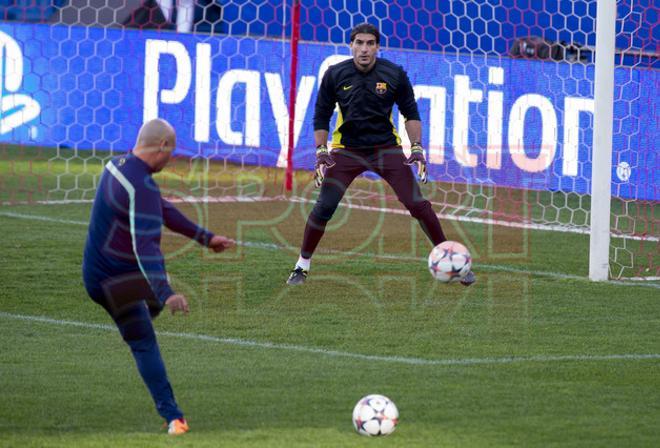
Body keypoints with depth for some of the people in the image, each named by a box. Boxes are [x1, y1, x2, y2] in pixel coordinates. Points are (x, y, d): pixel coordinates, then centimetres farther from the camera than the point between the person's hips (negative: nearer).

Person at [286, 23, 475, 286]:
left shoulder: (394, 75, -9)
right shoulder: (335, 75, -8)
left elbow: (411, 113, 3)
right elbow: (321, 116, 2)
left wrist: (417, 149, -6)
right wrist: (321, 153, -8)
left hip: (386, 148, 0)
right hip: (347, 150, 0)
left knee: (417, 204, -9)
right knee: (324, 207, -12)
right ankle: (302, 265, 6)